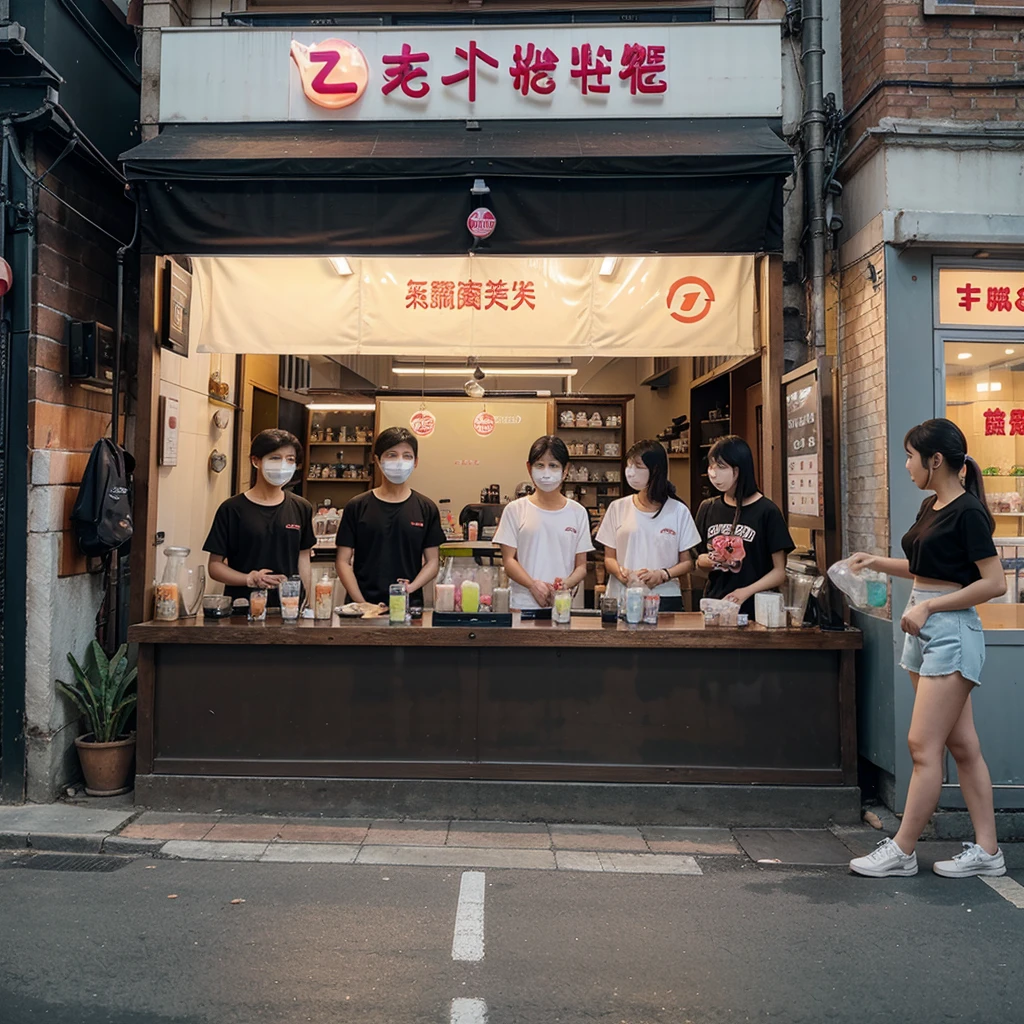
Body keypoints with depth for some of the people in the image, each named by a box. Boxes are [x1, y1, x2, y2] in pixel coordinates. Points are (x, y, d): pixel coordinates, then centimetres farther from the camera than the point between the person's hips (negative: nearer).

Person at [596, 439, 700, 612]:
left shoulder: (678, 511, 3)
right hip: (621, 597, 1)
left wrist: (663, 575, -13)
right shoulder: (617, 508, 6)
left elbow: (687, 562, 6)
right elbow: (609, 557, 8)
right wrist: (620, 572, -13)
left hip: (665, 599, -1)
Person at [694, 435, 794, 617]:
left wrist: (746, 592, -19)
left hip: (752, 609, -3)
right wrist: (703, 562, -5)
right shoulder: (707, 509, 6)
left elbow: (779, 572, -5)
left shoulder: (766, 511, -6)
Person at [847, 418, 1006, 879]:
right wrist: (877, 561, 14)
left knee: (923, 745, -5)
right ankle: (987, 850, 19)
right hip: (924, 632, 9)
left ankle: (902, 851, 4)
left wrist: (928, 606, -18)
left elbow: (994, 583, -18)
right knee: (962, 745, 12)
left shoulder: (968, 512, -14)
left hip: (952, 632, -9)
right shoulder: (930, 507, 12)